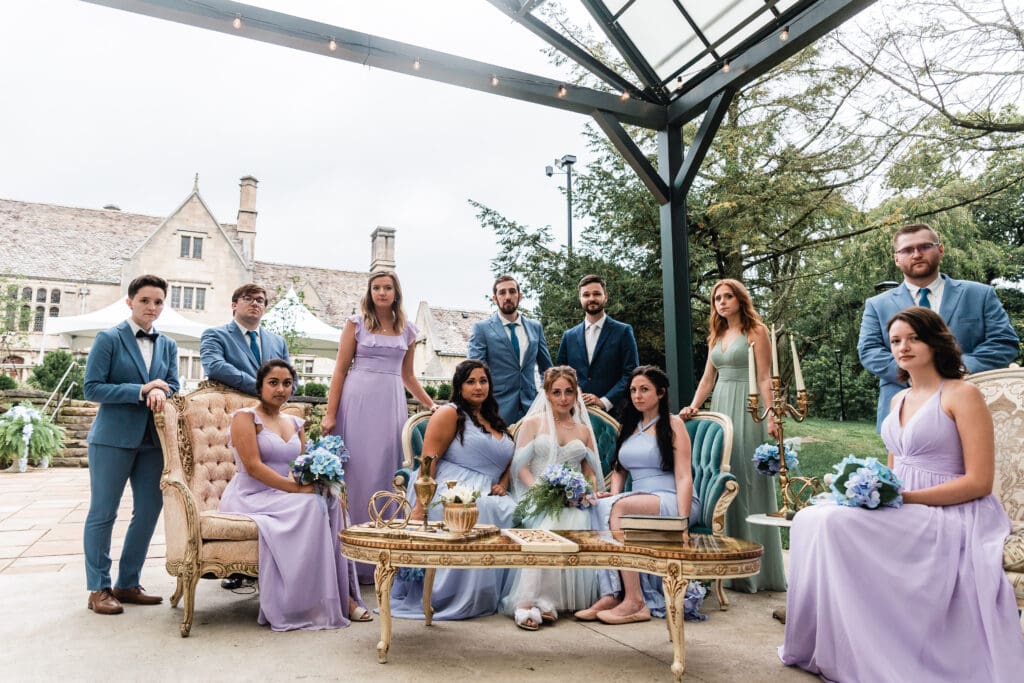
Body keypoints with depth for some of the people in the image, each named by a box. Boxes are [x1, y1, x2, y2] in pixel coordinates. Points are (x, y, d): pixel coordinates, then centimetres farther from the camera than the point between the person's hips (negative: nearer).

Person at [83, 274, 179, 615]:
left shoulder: (168, 345, 10)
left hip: (152, 439, 5)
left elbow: (172, 386, 8)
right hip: (113, 437, -5)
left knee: (149, 510, 8)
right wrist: (141, 391, -18)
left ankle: (127, 584, 22)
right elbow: (92, 388, -9)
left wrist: (161, 393, -15)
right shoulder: (108, 338, -4)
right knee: (103, 513, 3)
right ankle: (98, 588, 16)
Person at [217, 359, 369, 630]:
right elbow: (253, 466, -16)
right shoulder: (246, 417, -4)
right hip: (250, 497, -6)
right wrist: (295, 488, -25)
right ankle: (313, 604, -24)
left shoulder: (296, 424, 17)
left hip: (285, 497, 6)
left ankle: (341, 594, -22)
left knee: (330, 501, -23)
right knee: (311, 506, -30)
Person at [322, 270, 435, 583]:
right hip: (358, 401, -3)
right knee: (357, 472, -2)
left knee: (387, 472, 4)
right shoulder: (356, 323, 5)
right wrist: (330, 414, -5)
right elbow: (341, 369, 1)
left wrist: (431, 404, 14)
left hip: (392, 404, 3)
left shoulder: (407, 330, 13)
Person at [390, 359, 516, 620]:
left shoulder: (498, 424, 25)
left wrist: (502, 486, 3)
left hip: (488, 497, 7)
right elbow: (429, 461, -6)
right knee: (478, 511, -35)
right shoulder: (449, 414, 4)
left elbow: (508, 465, 26)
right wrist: (419, 506, -16)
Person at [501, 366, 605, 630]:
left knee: (573, 524, -33)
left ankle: (547, 601, -30)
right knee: (551, 526, -36)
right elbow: (521, 466, 2)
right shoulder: (533, 423, 11)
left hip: (572, 501, 2)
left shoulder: (584, 431, 21)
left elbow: (591, 473, 20)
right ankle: (527, 602, -35)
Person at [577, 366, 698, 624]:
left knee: (620, 507, -33)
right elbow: (619, 468, 25)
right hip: (639, 501, 5)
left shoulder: (673, 424, 1)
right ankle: (610, 596, -33)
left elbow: (684, 477, -8)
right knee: (601, 506, -27)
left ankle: (634, 601, -32)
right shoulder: (629, 427, 21)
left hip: (671, 501, -5)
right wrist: (614, 493, 2)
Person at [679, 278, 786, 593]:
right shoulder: (716, 335, 16)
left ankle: (756, 566, 7)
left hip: (747, 409, -6)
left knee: (748, 481, -4)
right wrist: (693, 407, 3)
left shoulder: (756, 331, -2)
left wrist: (771, 416, -15)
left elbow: (764, 378, -8)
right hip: (721, 407, 6)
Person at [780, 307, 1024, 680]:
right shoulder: (899, 400, 16)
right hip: (902, 512, 7)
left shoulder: (963, 395, -6)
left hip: (949, 517, -7)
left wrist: (904, 498, -20)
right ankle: (822, 644, -4)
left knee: (837, 523, -28)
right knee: (810, 517, -14)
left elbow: (979, 482, -12)